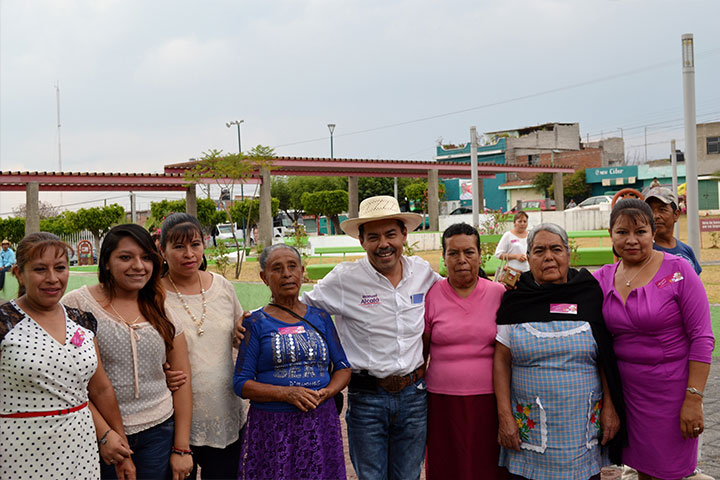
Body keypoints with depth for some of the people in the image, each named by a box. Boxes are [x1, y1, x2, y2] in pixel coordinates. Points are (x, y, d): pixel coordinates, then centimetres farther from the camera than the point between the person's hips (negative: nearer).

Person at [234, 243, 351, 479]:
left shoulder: (320, 318, 8)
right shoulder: (256, 323, -1)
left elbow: (343, 367, 12)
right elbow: (241, 383, -5)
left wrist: (326, 392, -9)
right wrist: (285, 393, -17)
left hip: (320, 423, 3)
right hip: (272, 427, -2)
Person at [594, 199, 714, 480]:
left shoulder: (677, 271, -9)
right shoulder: (603, 278, 3)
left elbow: (702, 338, -10)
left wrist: (693, 399, -15)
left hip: (669, 391, -4)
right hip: (626, 389, 4)